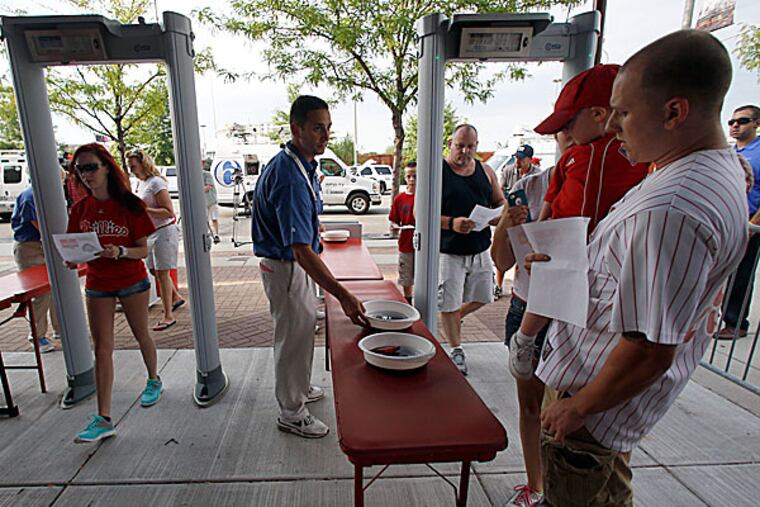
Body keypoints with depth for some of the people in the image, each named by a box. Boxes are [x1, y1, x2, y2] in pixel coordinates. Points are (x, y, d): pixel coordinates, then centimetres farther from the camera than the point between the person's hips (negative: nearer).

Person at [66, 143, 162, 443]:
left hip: (132, 282, -3)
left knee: (141, 336, 14)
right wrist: (72, 258, -15)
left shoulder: (129, 205, -11)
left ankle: (154, 381, 41)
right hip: (97, 285, 3)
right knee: (102, 349, 1)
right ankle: (103, 420, 6)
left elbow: (143, 250, -11)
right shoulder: (80, 209, 1)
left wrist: (120, 252, -30)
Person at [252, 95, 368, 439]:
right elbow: (301, 250, -35)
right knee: (293, 336, 5)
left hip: (294, 265, 10)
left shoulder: (301, 164, 3)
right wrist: (342, 295, -36)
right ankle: (291, 413, 27)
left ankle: (298, 389, 45)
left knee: (304, 327, 23)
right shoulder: (290, 177, -29)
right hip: (285, 269, -10)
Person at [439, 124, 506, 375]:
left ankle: (456, 317, 45)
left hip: (480, 250, 6)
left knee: (482, 298, 17)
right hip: (448, 252, -5)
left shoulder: (486, 171, 8)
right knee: (449, 305, 4)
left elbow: (500, 201, 15)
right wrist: (451, 223, -28)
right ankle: (456, 350, 25)